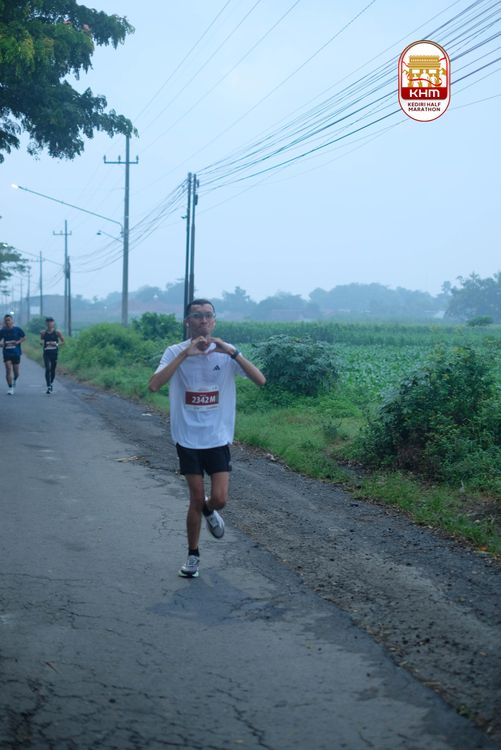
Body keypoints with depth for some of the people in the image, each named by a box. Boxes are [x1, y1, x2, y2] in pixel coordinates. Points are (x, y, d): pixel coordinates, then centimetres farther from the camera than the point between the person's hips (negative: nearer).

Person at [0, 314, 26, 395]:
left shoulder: (17, 329, -2)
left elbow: (24, 337, 5)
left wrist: (18, 342, -11)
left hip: (16, 353, 0)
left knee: (16, 372, 8)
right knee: (8, 370, -10)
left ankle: (14, 381, 41)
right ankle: (10, 388, -4)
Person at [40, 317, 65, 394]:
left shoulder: (57, 332, -2)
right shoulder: (43, 333, 1)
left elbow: (63, 341, 5)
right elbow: (41, 341, 15)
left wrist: (57, 344, -13)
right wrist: (42, 343, -8)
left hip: (54, 353, 1)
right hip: (46, 353, 0)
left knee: (53, 370, 11)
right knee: (47, 369, -14)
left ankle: (51, 383, 37)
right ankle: (48, 386, -15)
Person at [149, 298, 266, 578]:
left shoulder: (227, 352, -4)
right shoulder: (175, 352, -6)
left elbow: (261, 380, -15)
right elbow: (154, 385, -22)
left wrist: (233, 352, -26)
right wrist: (185, 354, -28)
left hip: (218, 439, 1)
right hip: (188, 440, -1)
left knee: (219, 499, -6)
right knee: (196, 500, 4)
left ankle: (209, 509, 33)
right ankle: (193, 555, 25)